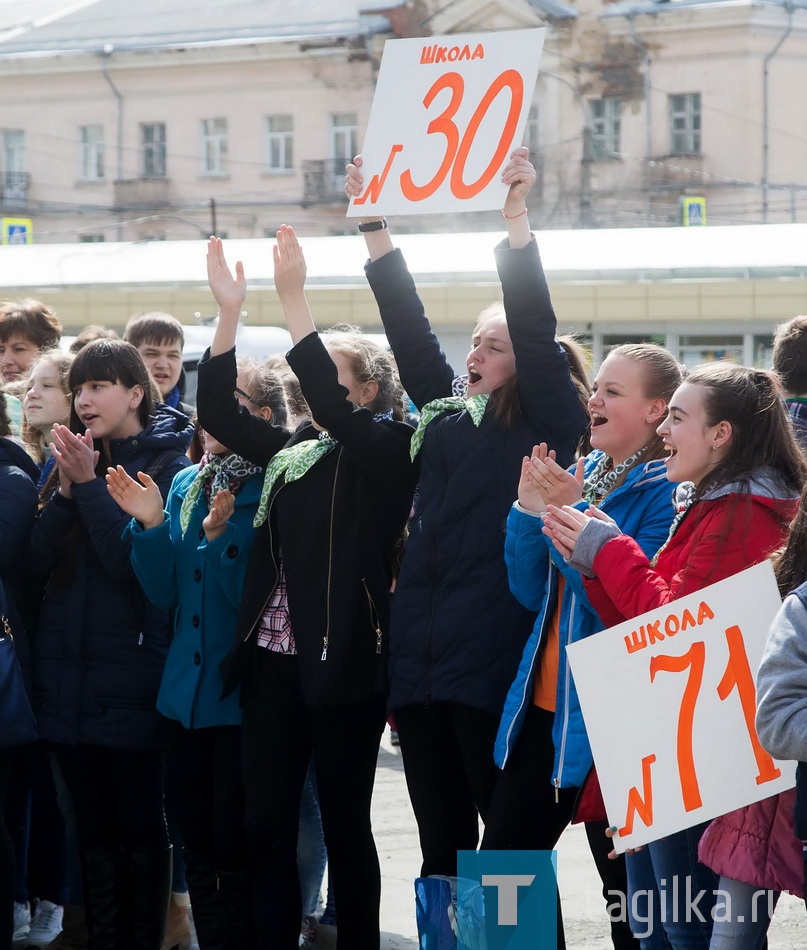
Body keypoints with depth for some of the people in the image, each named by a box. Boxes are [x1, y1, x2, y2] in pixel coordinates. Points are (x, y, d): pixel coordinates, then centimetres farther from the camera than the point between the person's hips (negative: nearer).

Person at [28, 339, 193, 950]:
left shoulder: (168, 464, -6)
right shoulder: (76, 458, 11)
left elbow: (135, 561, -16)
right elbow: (40, 562, 4)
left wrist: (89, 485, -16)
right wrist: (67, 489, -9)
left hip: (130, 682, -6)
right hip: (67, 675, 6)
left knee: (141, 826, 2)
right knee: (93, 826, 11)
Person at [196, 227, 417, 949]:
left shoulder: (385, 449, -4)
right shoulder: (292, 449, 14)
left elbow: (330, 406, -21)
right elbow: (219, 411, 10)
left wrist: (293, 299, -21)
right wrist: (229, 312, 1)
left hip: (342, 664, -6)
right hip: (274, 660, 6)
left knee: (345, 823, 2)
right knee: (266, 821, 6)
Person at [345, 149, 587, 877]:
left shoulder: (546, 424, 1)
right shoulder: (445, 412, 17)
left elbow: (536, 331, -10)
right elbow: (409, 329, 15)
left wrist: (516, 217, -16)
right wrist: (374, 222, 11)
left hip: (491, 663, -6)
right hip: (421, 660, 6)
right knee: (440, 837, 11)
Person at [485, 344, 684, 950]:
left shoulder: (668, 492, -11)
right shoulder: (577, 478, 11)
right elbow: (532, 592, 9)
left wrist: (573, 515, -22)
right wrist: (530, 511, -5)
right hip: (545, 701, 8)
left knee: (627, 881, 2)